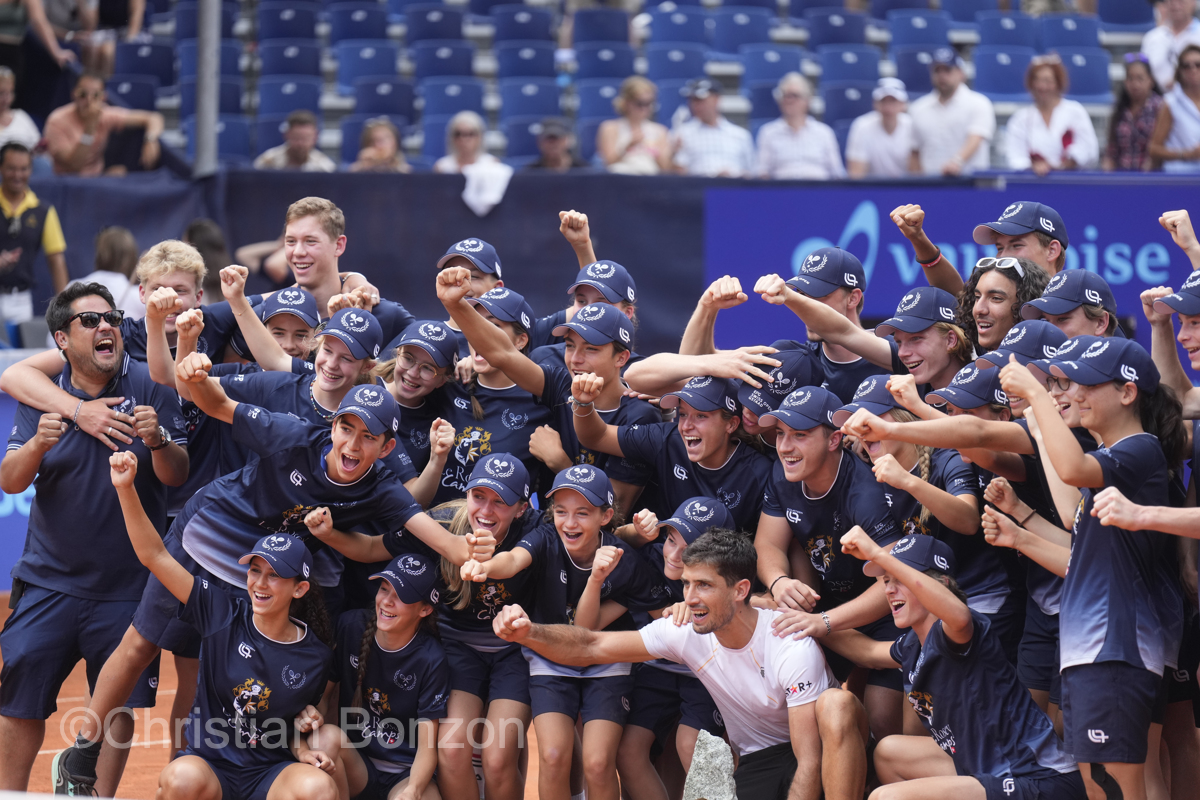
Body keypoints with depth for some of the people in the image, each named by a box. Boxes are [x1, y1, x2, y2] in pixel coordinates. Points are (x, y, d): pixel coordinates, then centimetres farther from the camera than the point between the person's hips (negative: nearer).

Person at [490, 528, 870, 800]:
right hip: (758, 764, 2)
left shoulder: (792, 648, -25)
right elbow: (591, 647, -8)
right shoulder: (686, 633, -10)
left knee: (837, 704, -41)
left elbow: (809, 763, -27)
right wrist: (528, 633, -29)